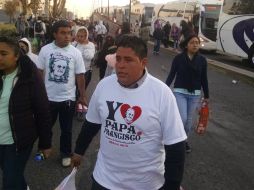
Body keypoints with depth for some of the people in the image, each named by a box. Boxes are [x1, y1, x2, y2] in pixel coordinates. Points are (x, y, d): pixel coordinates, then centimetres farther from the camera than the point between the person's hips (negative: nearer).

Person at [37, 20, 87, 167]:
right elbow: (39, 72, 1)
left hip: (68, 97, -1)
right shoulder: (45, 50, -6)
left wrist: (82, 96, -1)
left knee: (66, 129, 13)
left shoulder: (75, 52, -7)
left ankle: (66, 154, 33)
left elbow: (80, 76, -2)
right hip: (48, 97, 1)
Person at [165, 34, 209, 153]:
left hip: (195, 94, 3)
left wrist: (206, 96, 10)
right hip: (180, 92, -2)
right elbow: (171, 75, -2)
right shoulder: (179, 58, -7)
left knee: (189, 121, 10)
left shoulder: (202, 60, -1)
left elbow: (204, 79, 6)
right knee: (183, 118, -14)